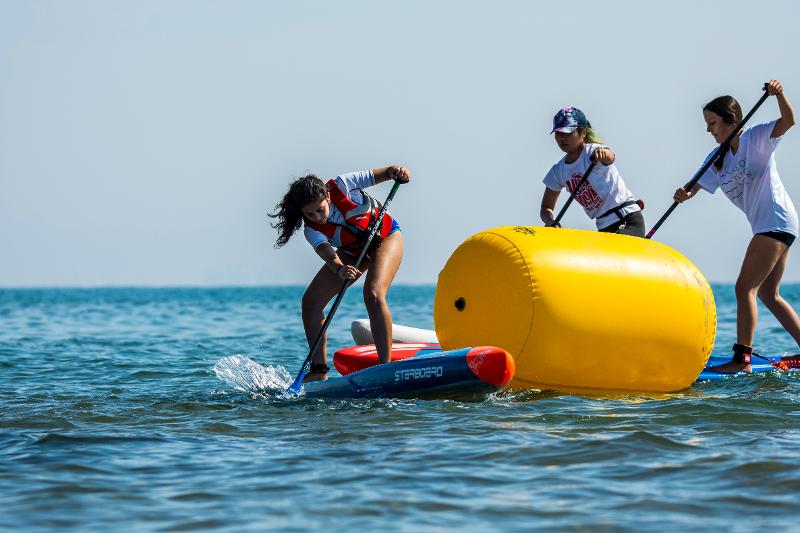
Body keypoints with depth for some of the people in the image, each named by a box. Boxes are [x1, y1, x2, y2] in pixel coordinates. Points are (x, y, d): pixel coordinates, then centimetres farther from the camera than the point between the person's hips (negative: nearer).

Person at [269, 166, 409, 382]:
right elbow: (325, 250, -43)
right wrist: (339, 268, -64)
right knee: (311, 300, -6)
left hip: (386, 237, -4)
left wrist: (395, 171, -38)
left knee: (373, 293, -30)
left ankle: (386, 366, -30)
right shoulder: (312, 230, -22)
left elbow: (377, 175, -16)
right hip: (351, 252, 4)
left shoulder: (339, 186, -27)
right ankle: (319, 370, 3)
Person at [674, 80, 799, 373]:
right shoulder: (718, 159, 14)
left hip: (776, 220, -10)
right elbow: (696, 185, 4)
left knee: (745, 288, -12)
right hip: (766, 226, 10)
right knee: (768, 295, 15)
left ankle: (742, 359, -13)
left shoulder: (756, 138, -6)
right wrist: (684, 194, -19)